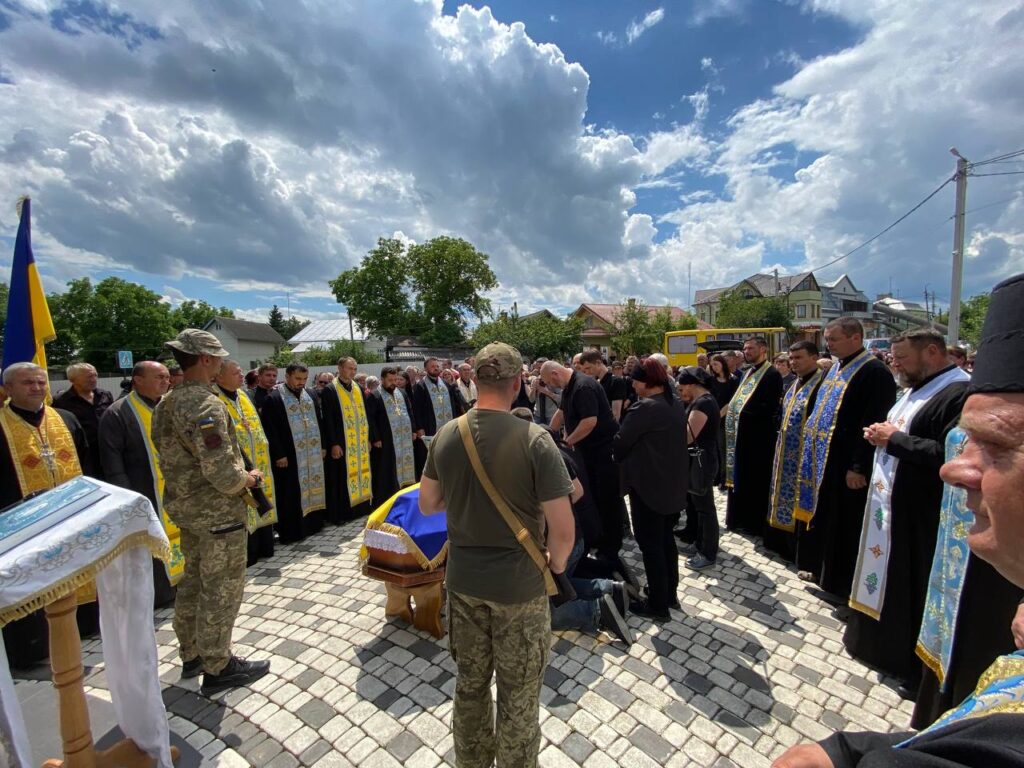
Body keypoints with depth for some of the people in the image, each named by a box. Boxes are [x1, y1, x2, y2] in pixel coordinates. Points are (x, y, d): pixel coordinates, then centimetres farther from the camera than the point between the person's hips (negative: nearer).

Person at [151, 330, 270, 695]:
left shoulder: (166, 404, 5)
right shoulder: (207, 406, -24)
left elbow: (169, 456, 13)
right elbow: (222, 472, -28)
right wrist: (247, 479, -10)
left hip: (183, 507, 10)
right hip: (218, 512, -9)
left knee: (193, 581, 22)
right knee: (221, 589, 6)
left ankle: (192, 655, 39)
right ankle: (218, 668, 21)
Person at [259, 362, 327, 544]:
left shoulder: (310, 395, 9)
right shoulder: (273, 398, -9)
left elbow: (319, 422, 14)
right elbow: (269, 429, -12)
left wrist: (322, 446, 9)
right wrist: (278, 454, -15)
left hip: (313, 454, 6)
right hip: (289, 455, -6)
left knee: (312, 486, 14)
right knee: (291, 493, 1)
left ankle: (313, 523, 27)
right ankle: (291, 531, 12)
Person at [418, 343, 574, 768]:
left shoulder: (446, 435, -8)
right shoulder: (535, 439, -22)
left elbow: (427, 504, 4)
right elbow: (562, 529, -19)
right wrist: (557, 562, 0)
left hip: (463, 579, 5)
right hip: (519, 585, -4)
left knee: (470, 682, 26)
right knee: (518, 696, 18)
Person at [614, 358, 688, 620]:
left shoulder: (645, 407, -22)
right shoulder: (677, 404, 6)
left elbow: (620, 442, -14)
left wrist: (620, 459, 8)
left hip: (649, 484, -9)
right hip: (673, 482, 9)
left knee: (650, 543, 3)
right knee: (666, 538, 20)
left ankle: (658, 605, 14)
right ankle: (669, 592, 34)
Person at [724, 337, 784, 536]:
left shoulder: (772, 374, -13)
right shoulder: (748, 372, 14)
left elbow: (770, 408, -21)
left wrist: (742, 412, -17)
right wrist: (734, 409, 1)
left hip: (760, 436, -8)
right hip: (744, 434, 8)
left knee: (758, 480, 3)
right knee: (742, 477, 15)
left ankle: (758, 523, 16)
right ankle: (742, 518, 27)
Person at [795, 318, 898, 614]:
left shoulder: (875, 373, -16)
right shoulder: (835, 369, 11)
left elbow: (874, 426, -20)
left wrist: (859, 467, -21)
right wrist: (814, 450, 15)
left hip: (850, 467, -9)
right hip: (827, 461, 9)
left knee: (848, 529, 3)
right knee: (830, 524, 19)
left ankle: (851, 594, 19)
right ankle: (830, 577, 36)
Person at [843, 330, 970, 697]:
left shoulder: (960, 392, -19)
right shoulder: (917, 390, 13)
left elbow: (950, 454, -28)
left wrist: (894, 439, -20)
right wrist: (881, 434, 4)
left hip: (918, 513, -10)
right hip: (888, 501, 10)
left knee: (913, 587, 4)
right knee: (886, 574, 20)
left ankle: (917, 668, 23)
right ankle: (879, 641, 38)